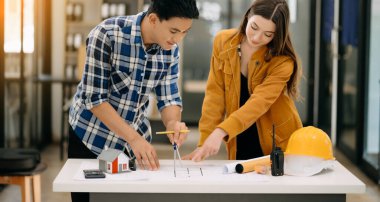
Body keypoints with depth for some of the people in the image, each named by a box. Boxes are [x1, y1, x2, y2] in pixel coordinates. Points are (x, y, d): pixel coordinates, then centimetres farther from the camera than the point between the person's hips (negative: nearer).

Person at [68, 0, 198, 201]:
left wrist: (172, 123, -25)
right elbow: (94, 98, -24)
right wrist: (133, 138, -29)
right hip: (92, 137, -4)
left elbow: (168, 97, -3)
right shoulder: (106, 35, -25)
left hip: (137, 139, 4)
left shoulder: (171, 49, -9)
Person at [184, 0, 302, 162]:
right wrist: (204, 143, -17)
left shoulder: (283, 61, -19)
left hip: (277, 144, -3)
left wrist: (220, 132, -43)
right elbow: (215, 94, -9)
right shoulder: (223, 42, -8)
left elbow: (259, 102, -30)